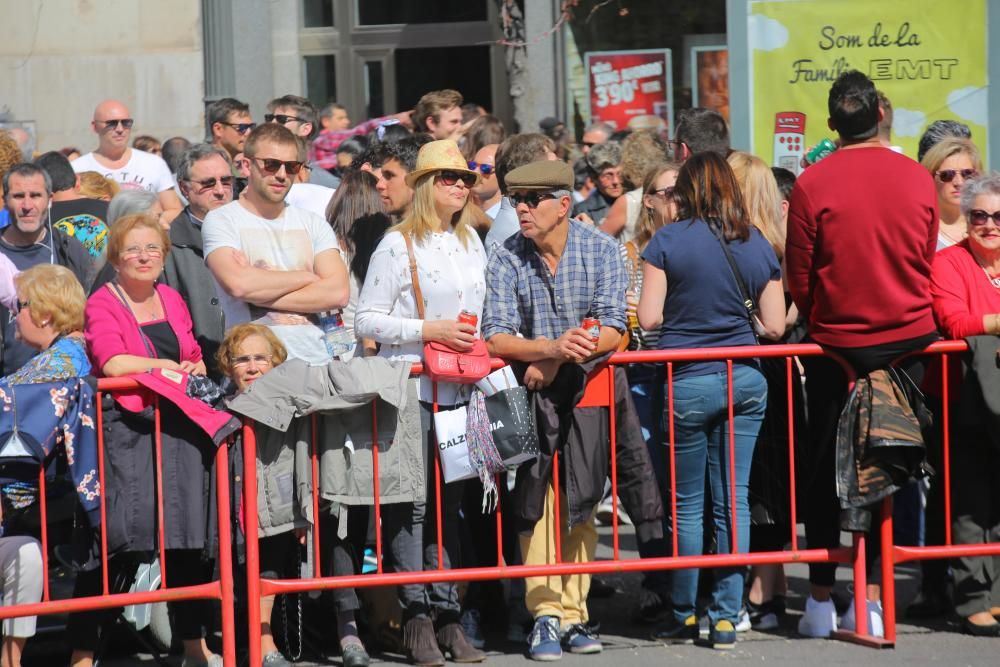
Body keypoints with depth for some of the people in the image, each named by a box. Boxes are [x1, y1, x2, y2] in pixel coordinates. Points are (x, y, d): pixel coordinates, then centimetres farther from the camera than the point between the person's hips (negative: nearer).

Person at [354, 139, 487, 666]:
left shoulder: (471, 243, 15)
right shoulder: (398, 245, -6)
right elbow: (365, 321, -9)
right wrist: (428, 331, -16)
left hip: (461, 390, 6)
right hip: (410, 390, -6)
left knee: (449, 504, 8)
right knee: (412, 505, -6)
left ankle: (447, 616, 11)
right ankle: (417, 618, -1)